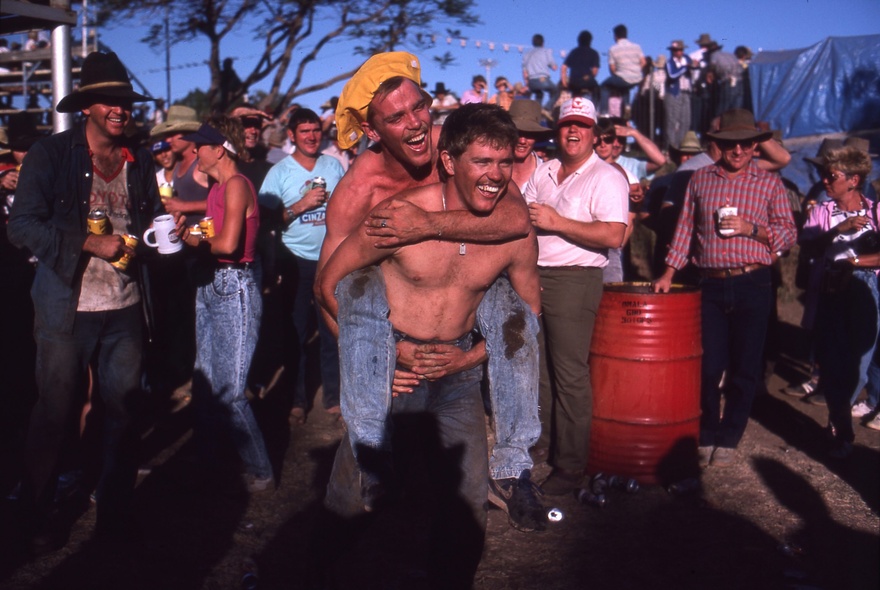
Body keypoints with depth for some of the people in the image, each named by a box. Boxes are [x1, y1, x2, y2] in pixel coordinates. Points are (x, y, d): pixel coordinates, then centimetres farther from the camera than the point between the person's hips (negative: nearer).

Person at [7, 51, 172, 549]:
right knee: (55, 413, 8)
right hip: (67, 308, -4)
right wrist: (90, 243, -19)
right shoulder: (51, 154, -5)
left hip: (126, 307, 4)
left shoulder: (141, 161, 8)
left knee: (125, 408, 9)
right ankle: (38, 515, 27)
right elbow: (22, 226, -10)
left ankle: (116, 509, 25)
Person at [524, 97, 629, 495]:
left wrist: (558, 222, -18)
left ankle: (570, 466, 5)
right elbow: (523, 216, 27)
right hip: (534, 276, 7)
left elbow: (613, 236, -19)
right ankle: (542, 440, 31)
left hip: (574, 280, -7)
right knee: (538, 367, 14)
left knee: (569, 376, -4)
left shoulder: (606, 178, -7)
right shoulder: (543, 172, 15)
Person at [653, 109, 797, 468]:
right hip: (712, 285, 1)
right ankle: (706, 435, 18)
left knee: (745, 367, 3)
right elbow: (685, 229, 12)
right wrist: (669, 273, 6)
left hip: (753, 285, -1)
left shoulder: (770, 184, 6)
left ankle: (729, 438, 17)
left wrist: (751, 228, -12)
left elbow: (789, 235, 4)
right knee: (709, 364, 2)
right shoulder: (700, 179, 11)